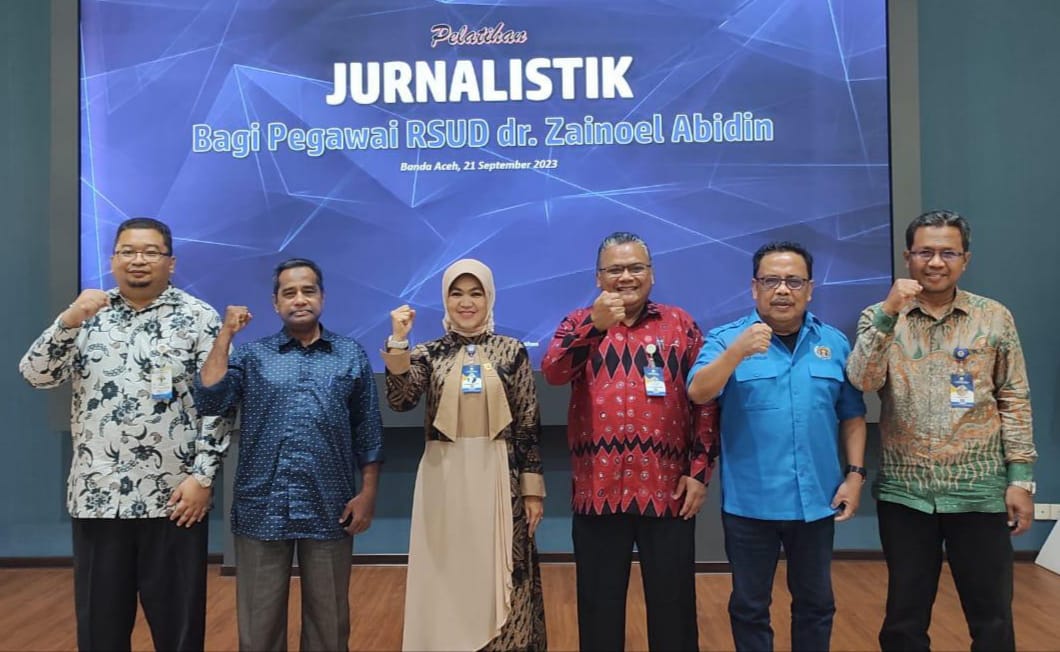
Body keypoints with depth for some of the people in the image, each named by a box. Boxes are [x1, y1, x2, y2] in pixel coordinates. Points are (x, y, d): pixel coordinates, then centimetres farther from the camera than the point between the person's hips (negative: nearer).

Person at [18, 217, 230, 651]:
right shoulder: (88, 314, 9)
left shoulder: (199, 318, -2)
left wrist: (202, 476, -11)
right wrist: (69, 321, -15)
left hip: (173, 498, -3)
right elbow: (36, 375, 0)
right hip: (96, 496, 3)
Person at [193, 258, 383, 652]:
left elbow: (368, 432, 6)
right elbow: (210, 402, -9)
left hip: (329, 511, 0)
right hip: (261, 510, 0)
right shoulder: (251, 355, 6)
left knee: (328, 620, 12)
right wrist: (226, 335, -8)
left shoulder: (352, 356, 6)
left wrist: (368, 493, 0)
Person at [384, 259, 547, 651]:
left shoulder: (512, 351, 2)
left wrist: (532, 488, -2)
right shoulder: (429, 353, 4)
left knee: (499, 577, 6)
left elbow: (528, 423, 1)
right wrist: (398, 340, -20)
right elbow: (400, 400, -12)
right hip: (444, 479, 1)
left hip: (498, 478, -1)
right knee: (446, 576, 8)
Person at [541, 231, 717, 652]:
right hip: (598, 491, 0)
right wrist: (596, 325, -25)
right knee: (599, 604, 12)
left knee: (672, 603, 10)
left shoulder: (680, 325, 6)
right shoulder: (580, 324, 6)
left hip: (667, 491, 0)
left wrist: (700, 470, -1)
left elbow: (705, 400, 5)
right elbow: (553, 373, -13)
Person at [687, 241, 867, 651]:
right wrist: (738, 351, -32)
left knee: (816, 603, 17)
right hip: (749, 502, -2)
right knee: (749, 605, 12)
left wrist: (854, 473, 1)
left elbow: (852, 415, 9)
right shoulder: (727, 338, -5)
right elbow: (697, 393, -20)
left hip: (817, 500, 3)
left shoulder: (835, 343, 5)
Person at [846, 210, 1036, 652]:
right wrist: (889, 314, -23)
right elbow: (862, 381, -14)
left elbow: (1015, 401, 3)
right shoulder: (880, 317, 1)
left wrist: (1021, 477, -3)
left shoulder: (995, 318, 2)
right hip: (904, 491, 0)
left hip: (979, 490, 0)